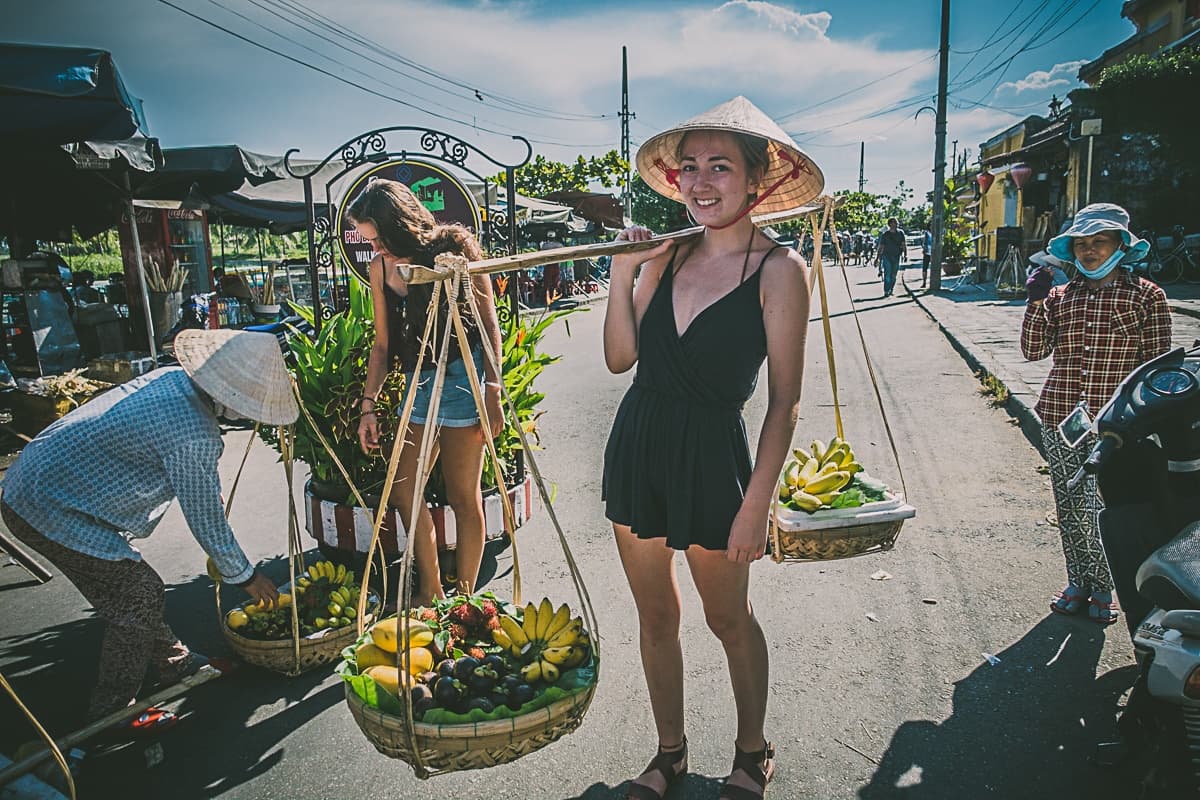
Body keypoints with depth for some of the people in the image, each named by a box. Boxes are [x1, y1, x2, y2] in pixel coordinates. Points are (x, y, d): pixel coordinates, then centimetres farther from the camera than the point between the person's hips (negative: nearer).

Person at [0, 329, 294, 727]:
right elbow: (206, 520, -17)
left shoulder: (172, 377, -1)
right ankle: (110, 716, 14)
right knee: (138, 597, -1)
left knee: (136, 589, 18)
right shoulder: (193, 434, -27)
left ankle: (176, 664, 35)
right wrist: (245, 576, -2)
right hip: (56, 512, -9)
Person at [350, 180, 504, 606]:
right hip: (416, 381, 6)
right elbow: (382, 344, 12)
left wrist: (492, 389, -12)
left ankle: (463, 598, 13)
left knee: (462, 495, -1)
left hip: (462, 374, -6)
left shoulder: (455, 247, -6)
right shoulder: (380, 267, 8)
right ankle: (430, 591, 20)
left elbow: (489, 324, -5)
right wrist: (368, 405, 8)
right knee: (403, 491, 4)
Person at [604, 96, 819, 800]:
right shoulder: (667, 252, 3)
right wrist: (622, 270, -9)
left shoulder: (779, 268, -11)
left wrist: (756, 504, -14)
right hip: (637, 446, 5)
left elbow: (785, 402, -11)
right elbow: (620, 357, 1)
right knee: (656, 615, 17)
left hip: (712, 456, -4)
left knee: (729, 617, 14)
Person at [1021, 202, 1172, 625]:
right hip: (1061, 420, 3)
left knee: (1098, 512, -6)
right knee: (1070, 510, 11)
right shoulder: (1060, 297, 8)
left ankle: (1102, 588, 17)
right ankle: (1078, 581, 28)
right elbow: (1033, 350, 1)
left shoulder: (1145, 296, 1)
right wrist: (1035, 302, -9)